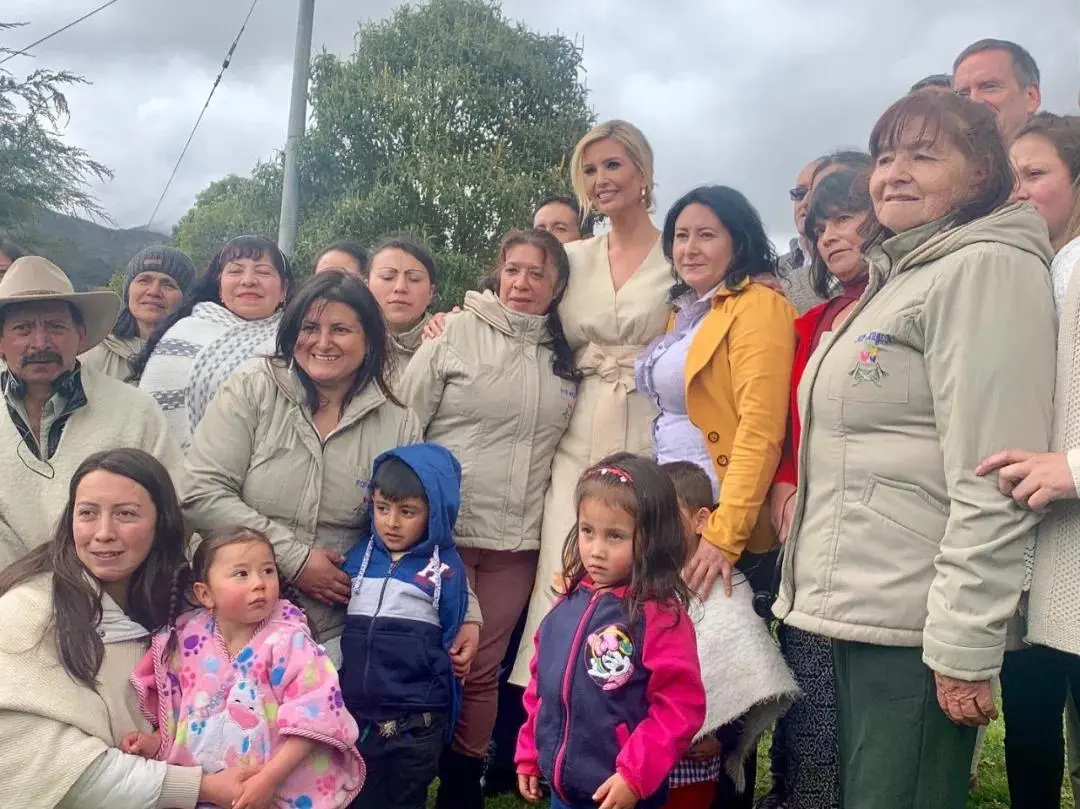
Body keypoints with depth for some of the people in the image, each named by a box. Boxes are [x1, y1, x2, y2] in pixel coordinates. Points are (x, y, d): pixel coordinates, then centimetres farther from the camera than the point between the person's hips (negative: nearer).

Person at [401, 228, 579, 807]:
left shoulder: (566, 359, 9)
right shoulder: (456, 334, -3)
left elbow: (569, 446, 17)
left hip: (517, 542, 3)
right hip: (442, 531, -3)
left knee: (483, 669, 11)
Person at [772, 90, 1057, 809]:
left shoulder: (985, 267, -11)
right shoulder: (899, 276, 19)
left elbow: (992, 481, -20)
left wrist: (964, 645, -21)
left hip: (916, 627, -9)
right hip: (861, 611, 9)